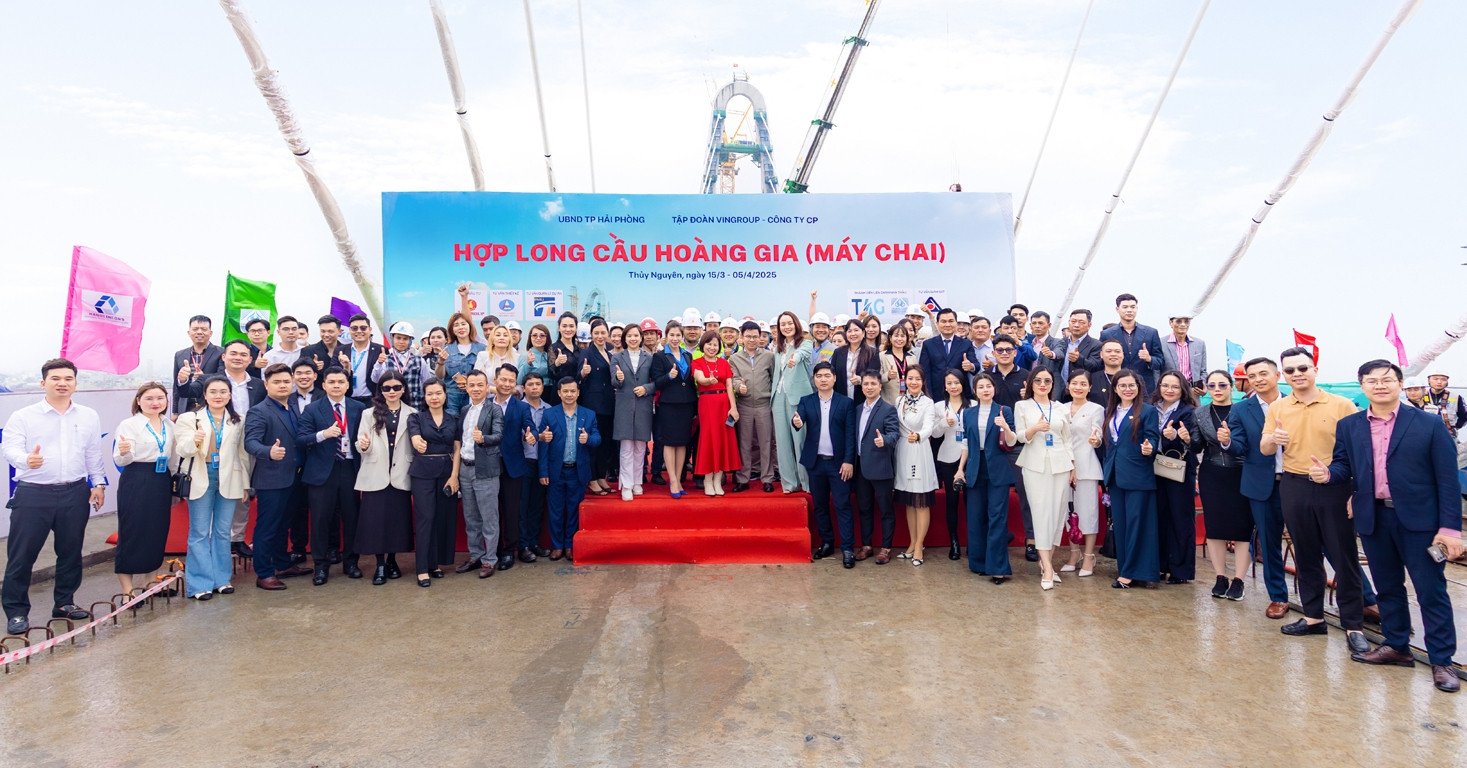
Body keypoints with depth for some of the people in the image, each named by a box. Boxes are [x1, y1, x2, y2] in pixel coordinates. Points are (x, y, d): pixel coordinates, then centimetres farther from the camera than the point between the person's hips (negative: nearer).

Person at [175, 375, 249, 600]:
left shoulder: (238, 421, 6)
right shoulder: (191, 418, -2)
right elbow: (183, 451, -11)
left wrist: (245, 485, 9)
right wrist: (194, 441, -34)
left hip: (229, 481, 2)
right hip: (201, 480, -2)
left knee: (223, 532, 10)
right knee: (200, 533, 3)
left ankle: (221, 579, 19)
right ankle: (201, 583, 9)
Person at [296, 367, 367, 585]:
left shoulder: (359, 408, 6)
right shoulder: (312, 410, 2)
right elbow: (300, 439, -6)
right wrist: (324, 434, -21)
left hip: (350, 469, 1)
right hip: (322, 471, -1)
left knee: (351, 517, 6)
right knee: (321, 518, 3)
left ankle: (350, 561, 22)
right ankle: (321, 565, 16)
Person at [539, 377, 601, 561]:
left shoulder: (589, 415, 4)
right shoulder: (549, 415, -1)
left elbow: (597, 439, 1)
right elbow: (543, 445, -3)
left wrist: (588, 439, -23)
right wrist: (543, 472, -7)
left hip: (578, 472, 1)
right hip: (556, 471, -1)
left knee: (574, 510, 9)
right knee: (556, 510, 7)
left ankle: (570, 545, 22)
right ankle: (557, 546, 21)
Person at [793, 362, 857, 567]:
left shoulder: (846, 402, 0)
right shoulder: (806, 401, 5)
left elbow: (850, 434, -3)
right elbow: (798, 420, -13)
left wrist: (849, 461, -10)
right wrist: (796, 422, -37)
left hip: (839, 462, -2)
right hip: (815, 462, 3)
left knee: (843, 506, -2)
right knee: (820, 506, 11)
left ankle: (848, 549, 1)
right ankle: (827, 543, 22)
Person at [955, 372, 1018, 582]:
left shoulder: (1004, 411, 0)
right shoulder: (968, 414, 9)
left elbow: (1012, 443, -5)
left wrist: (1006, 427, -24)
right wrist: (960, 468, 9)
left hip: (998, 470, -3)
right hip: (975, 470, 3)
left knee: (997, 517, -6)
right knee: (975, 517, 7)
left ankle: (998, 567, -3)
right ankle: (979, 562, 18)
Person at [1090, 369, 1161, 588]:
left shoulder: (1147, 411, -3)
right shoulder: (1110, 411, 14)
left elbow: (1152, 438, -9)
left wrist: (1149, 448, -30)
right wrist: (1097, 441, -2)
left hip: (1137, 477, -6)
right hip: (1114, 475, 6)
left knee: (1136, 523, -2)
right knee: (1119, 523, 9)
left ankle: (1130, 572, 4)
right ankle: (1124, 569, 18)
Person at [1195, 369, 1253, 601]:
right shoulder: (1199, 414, 7)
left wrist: (1231, 440, -23)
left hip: (1239, 476, -3)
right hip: (1211, 476, 3)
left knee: (1242, 529, -1)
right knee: (1214, 527, 7)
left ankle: (1238, 580, 9)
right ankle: (1221, 578, 18)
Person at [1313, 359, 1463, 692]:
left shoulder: (1429, 424, -4)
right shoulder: (1348, 426, 5)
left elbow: (1448, 479, -6)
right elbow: (1344, 468, 7)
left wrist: (1450, 528, -11)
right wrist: (1327, 474, -17)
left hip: (1419, 520, -3)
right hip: (1373, 519, 4)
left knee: (1431, 590, 2)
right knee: (1387, 587, 15)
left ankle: (1442, 660, 14)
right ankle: (1396, 646, 29)